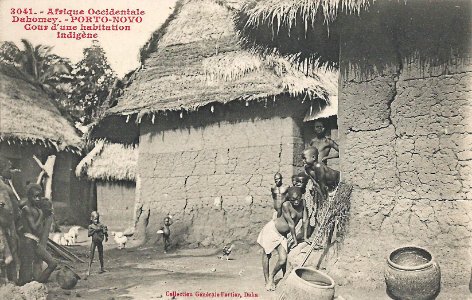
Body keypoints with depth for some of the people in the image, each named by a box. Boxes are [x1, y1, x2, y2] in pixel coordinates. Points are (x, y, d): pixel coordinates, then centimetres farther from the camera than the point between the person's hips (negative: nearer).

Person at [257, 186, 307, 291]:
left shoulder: (302, 203, -7)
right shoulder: (286, 205, -25)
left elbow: (305, 220, -4)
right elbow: (291, 224, -20)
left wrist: (305, 238, -5)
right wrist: (295, 240, -14)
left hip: (282, 234, 6)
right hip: (271, 229, -5)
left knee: (283, 259, -4)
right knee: (266, 254, 3)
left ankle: (271, 277, 20)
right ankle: (267, 280, 18)